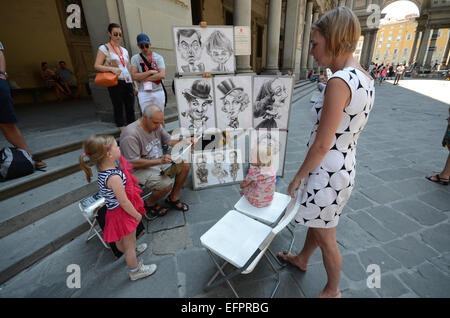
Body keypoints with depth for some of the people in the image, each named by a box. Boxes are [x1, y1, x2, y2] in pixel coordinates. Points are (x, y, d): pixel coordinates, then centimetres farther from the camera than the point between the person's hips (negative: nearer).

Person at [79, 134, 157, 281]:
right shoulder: (114, 177, -36)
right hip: (124, 214, -9)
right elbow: (124, 202, -26)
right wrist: (137, 215, -15)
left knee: (120, 240, 32)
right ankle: (135, 271, 37)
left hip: (116, 212, 9)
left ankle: (130, 252, 61)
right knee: (129, 244, 14)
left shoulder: (103, 170, -7)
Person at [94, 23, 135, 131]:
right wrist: (112, 68, -20)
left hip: (128, 83, 5)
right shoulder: (104, 48, 3)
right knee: (118, 109, -3)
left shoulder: (124, 50, 19)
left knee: (130, 109, 4)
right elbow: (97, 66, -3)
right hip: (115, 83, -5)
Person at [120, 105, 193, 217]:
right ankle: (150, 204, 6)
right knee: (166, 184, -29)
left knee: (185, 164, -8)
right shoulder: (130, 134, -25)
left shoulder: (156, 126, -2)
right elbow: (133, 163, -25)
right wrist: (159, 161, -32)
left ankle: (173, 198, 9)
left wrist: (184, 141, -13)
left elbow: (169, 141, 8)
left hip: (160, 161, 8)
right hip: (140, 169, -8)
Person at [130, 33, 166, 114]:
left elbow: (162, 75, -10)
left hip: (158, 92, 0)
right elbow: (134, 76, -6)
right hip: (144, 93, 0)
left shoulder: (158, 57, 4)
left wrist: (143, 78, -9)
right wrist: (150, 72, -10)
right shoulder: (135, 58, 6)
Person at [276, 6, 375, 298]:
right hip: (344, 167, 9)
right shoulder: (365, 78, 4)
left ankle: (333, 291, 43)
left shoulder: (340, 81, -24)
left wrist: (297, 177, -9)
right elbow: (344, 132, 10)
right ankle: (302, 259, 55)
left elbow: (321, 145, -23)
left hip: (327, 174, -9)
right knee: (316, 222, 28)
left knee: (325, 237, 15)